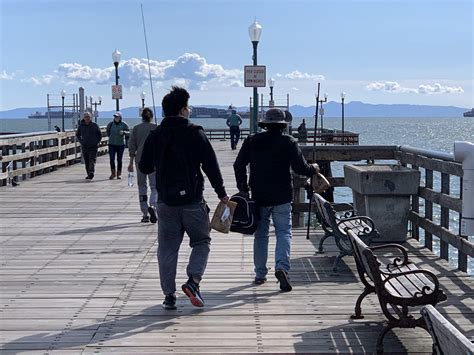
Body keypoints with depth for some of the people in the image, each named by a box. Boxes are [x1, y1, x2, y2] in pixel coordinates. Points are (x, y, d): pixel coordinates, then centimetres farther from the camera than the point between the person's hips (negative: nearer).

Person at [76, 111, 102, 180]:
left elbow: (100, 134, 10)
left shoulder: (94, 125, 0)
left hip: (93, 146, -3)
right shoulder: (81, 126, 4)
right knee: (86, 161, 7)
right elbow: (77, 134, 20)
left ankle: (91, 172, -29)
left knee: (92, 160, -15)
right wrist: (81, 141, 9)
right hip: (84, 146, 3)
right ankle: (89, 174, 16)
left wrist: (97, 142, 1)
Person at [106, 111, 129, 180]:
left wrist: (123, 132, -22)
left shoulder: (124, 124, -4)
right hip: (112, 144, 2)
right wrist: (110, 137, 14)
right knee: (112, 159, -4)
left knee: (119, 159, 2)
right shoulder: (110, 124, 3)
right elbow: (108, 131, 22)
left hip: (121, 144, -2)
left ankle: (119, 174, 12)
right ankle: (113, 173, 9)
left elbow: (128, 132, -3)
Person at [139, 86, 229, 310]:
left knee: (167, 248, 9)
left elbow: (144, 168, 11)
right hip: (192, 200, -3)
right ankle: (193, 280, -8)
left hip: (165, 201, 3)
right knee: (201, 242, 13)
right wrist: (222, 193, -1)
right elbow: (211, 166, -8)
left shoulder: (155, 136, 3)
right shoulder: (195, 133, -7)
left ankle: (169, 295, 7)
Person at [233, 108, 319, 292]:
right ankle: (281, 267, -19)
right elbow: (300, 168, -9)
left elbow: (238, 165, 6)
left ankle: (260, 274, 16)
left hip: (259, 197, 3)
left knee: (260, 235, 12)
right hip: (282, 197, -2)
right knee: (284, 232, 3)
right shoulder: (288, 142, -5)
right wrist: (314, 169, 10)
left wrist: (242, 187, 15)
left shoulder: (252, 141, 4)